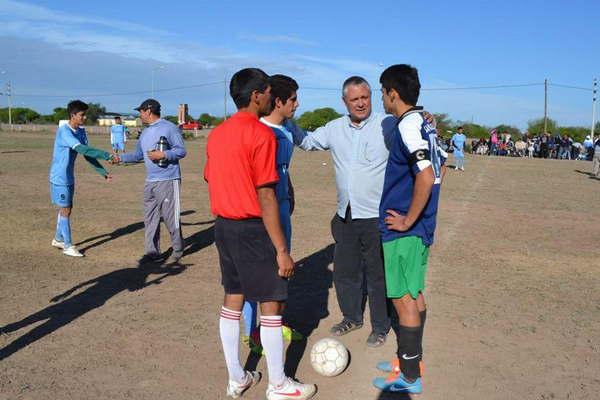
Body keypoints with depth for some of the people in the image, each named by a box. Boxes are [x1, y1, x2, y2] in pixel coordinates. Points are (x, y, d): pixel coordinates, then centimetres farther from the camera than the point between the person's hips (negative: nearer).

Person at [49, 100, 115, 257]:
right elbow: (82, 149, -35)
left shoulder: (81, 131, 3)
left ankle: (58, 239, 31)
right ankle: (68, 246, 7)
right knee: (65, 210, -2)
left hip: (69, 177, 8)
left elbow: (87, 154, 4)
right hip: (60, 178, -8)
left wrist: (103, 172, -3)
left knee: (67, 208, 16)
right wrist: (107, 155, -36)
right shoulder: (64, 131, -23)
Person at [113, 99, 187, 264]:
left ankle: (178, 249, 15)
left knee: (170, 216, -3)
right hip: (150, 182, 8)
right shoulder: (145, 133, 17)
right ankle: (152, 252, 17)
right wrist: (121, 157, 15)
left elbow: (181, 150, -10)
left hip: (168, 181, -8)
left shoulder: (169, 128, -8)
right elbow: (138, 155, 24)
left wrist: (163, 155, -20)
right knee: (150, 218, 9)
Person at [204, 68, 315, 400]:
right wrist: (282, 250, -17)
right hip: (252, 228, -8)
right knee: (270, 304, 4)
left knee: (232, 299, 15)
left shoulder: (217, 134, 9)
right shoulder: (261, 134, -15)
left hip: (223, 226, 8)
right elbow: (265, 196, -19)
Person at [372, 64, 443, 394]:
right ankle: (412, 358, 34)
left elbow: (426, 177, -29)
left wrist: (408, 220, -20)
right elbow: (439, 169, 19)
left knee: (403, 299, 1)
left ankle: (409, 378, 14)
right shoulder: (426, 124, 10)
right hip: (422, 226, 9)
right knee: (414, 293, 19)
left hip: (404, 230, -9)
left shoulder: (407, 127, -18)